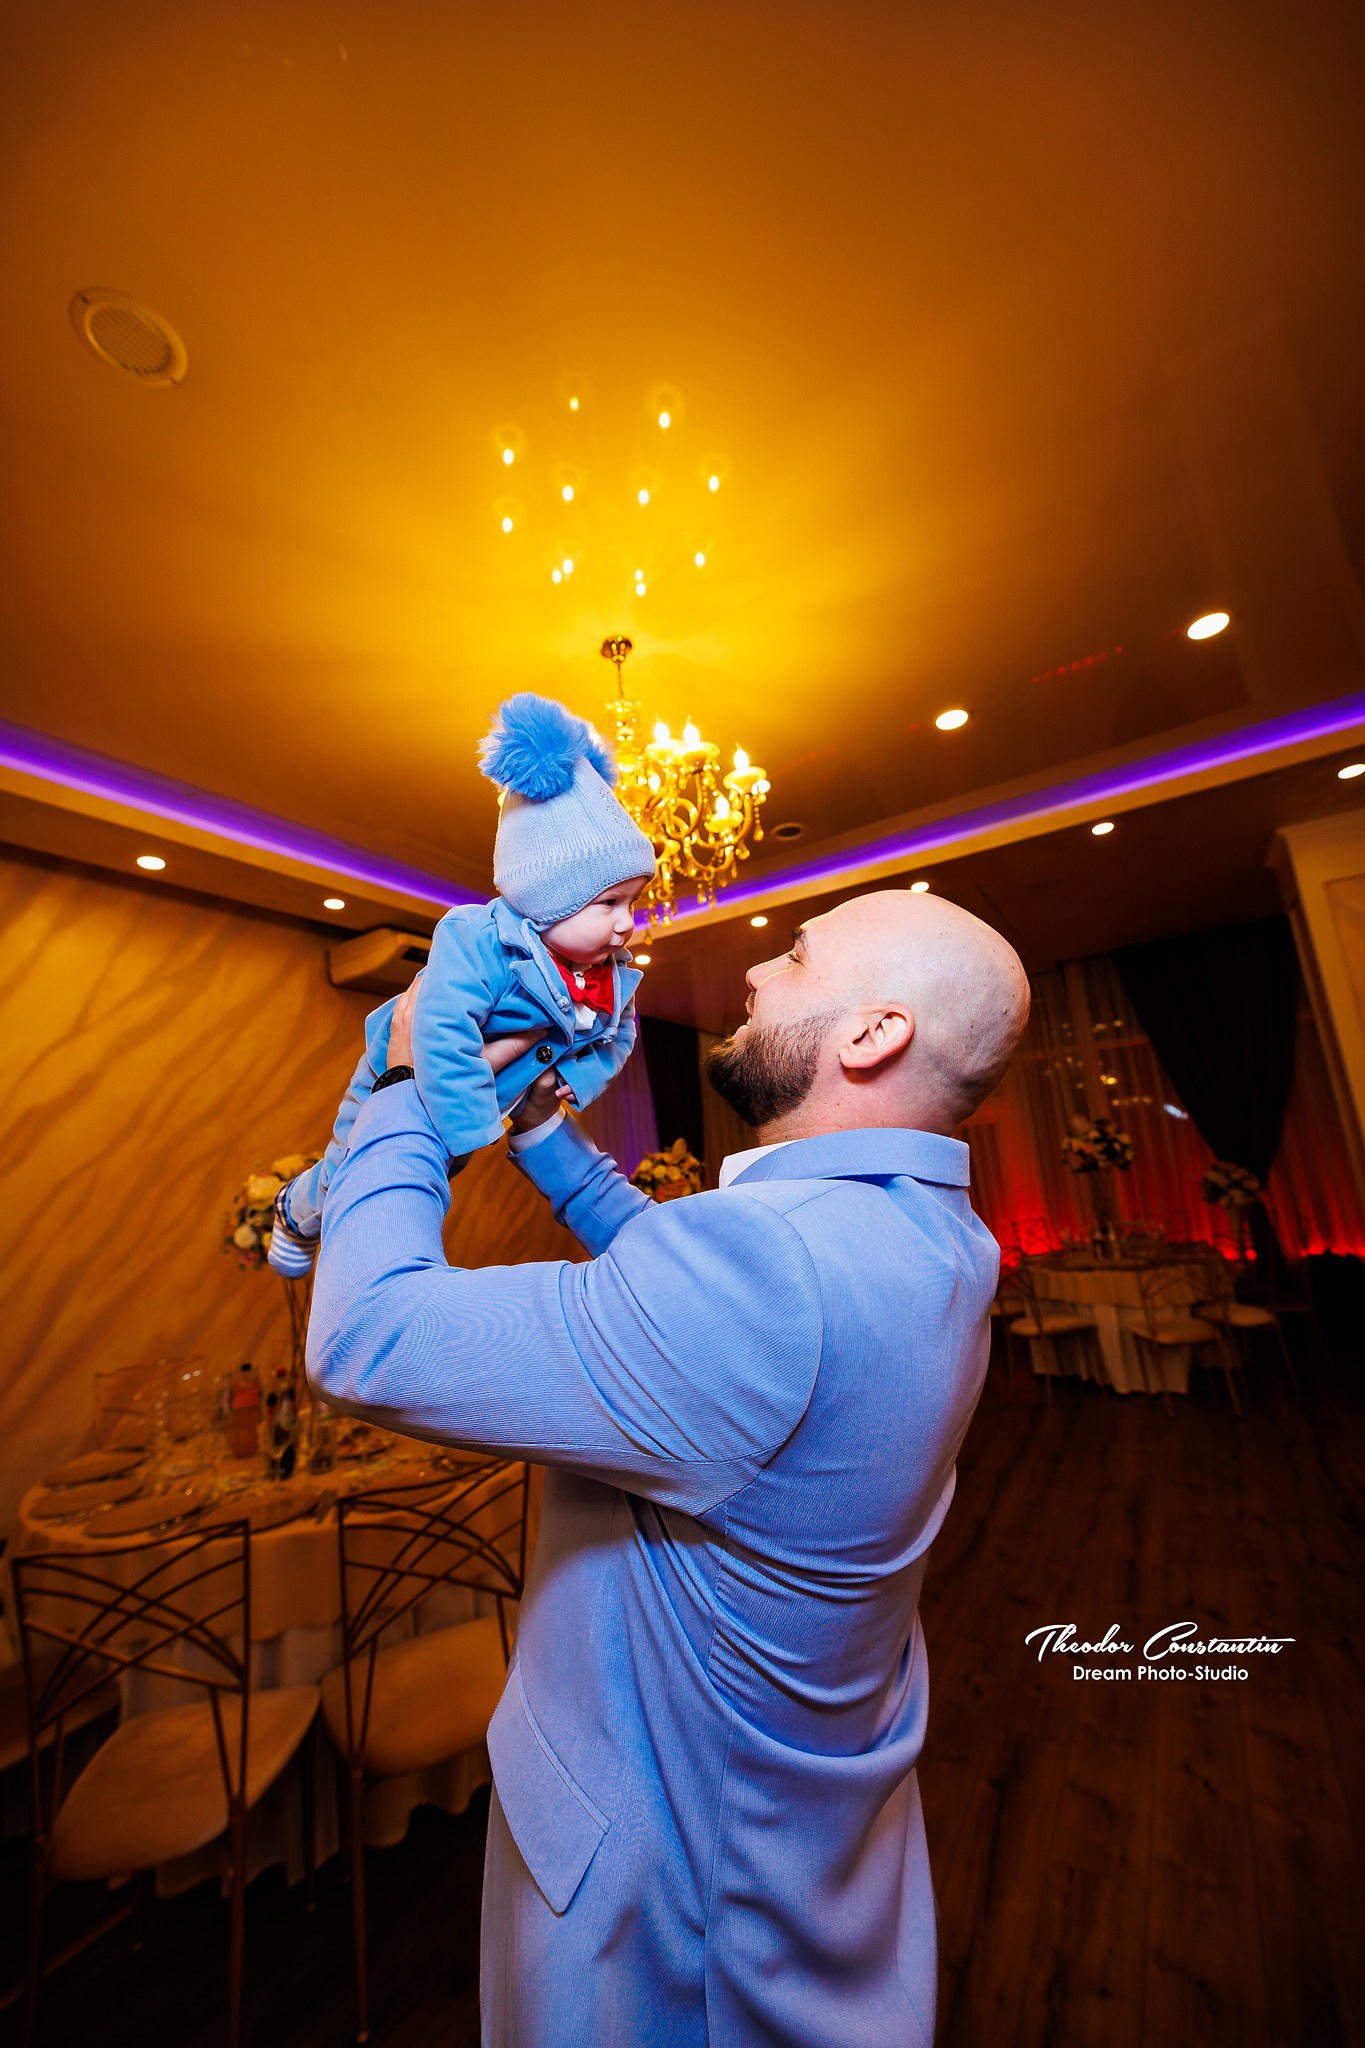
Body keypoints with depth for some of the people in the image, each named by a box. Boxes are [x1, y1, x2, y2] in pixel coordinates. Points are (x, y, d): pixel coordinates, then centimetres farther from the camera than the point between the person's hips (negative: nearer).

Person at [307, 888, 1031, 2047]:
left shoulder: (773, 1261, -40)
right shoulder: (930, 1234, -9)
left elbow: (369, 1340, -34)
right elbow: (678, 1287, 1)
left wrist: (416, 1083, -20)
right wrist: (541, 1126, 0)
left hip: (675, 1876, -7)